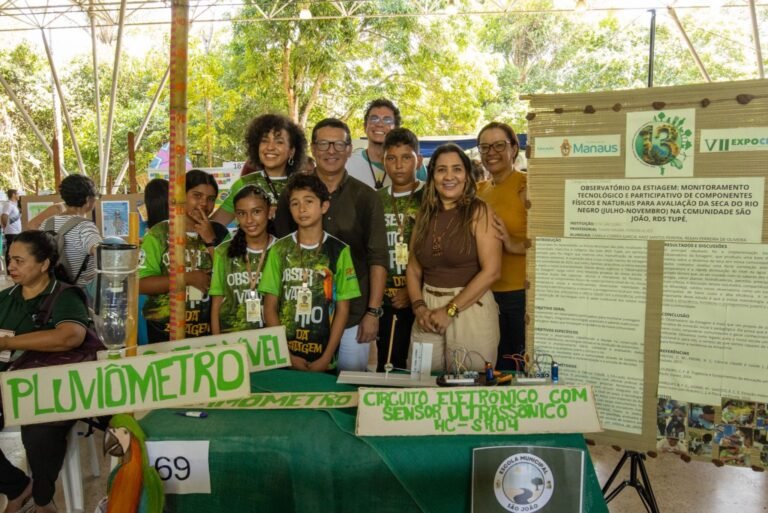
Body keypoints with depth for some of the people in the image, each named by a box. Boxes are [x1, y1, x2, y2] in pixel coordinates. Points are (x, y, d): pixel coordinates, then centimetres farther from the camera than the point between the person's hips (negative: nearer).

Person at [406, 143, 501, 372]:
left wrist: (450, 310, -14)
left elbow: (491, 271, -14)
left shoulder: (479, 211, -7)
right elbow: (413, 268, 9)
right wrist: (419, 307, -7)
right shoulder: (425, 215, 8)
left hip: (470, 308, -4)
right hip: (428, 310, 4)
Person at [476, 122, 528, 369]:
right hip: (487, 293, 7)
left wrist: (515, 245, -28)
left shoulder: (526, 186, -10)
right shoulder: (479, 190, 12)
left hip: (522, 293, -6)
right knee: (496, 367, 16)